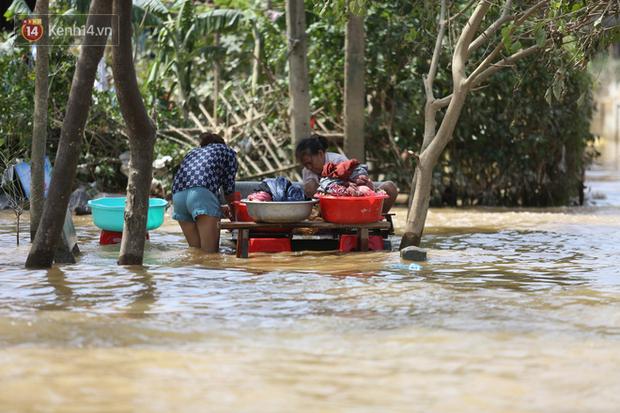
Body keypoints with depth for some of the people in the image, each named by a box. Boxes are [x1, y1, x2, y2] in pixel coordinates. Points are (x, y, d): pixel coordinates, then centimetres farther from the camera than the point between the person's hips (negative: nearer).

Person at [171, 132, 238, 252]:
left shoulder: (193, 152, 37)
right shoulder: (227, 151, 24)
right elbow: (229, 188, 19)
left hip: (178, 194, 6)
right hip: (202, 192, -6)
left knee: (196, 250, 7)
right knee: (210, 252, -12)